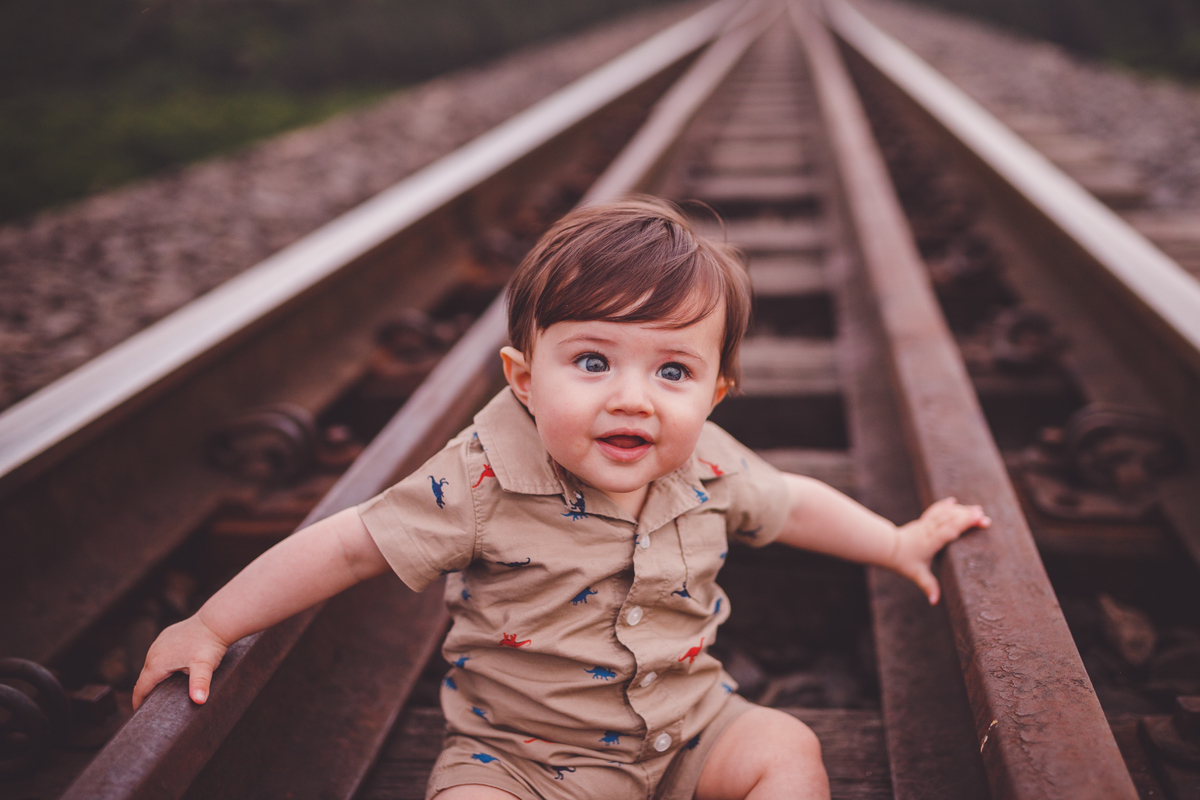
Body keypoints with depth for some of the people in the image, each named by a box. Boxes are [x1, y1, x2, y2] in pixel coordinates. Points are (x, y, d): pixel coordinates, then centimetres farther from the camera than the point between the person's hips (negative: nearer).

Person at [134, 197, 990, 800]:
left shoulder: (709, 470, -11)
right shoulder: (483, 484, -24)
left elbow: (791, 501, 11)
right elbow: (352, 544, -16)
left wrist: (899, 544, 18)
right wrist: (211, 627, -12)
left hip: (684, 727, 4)